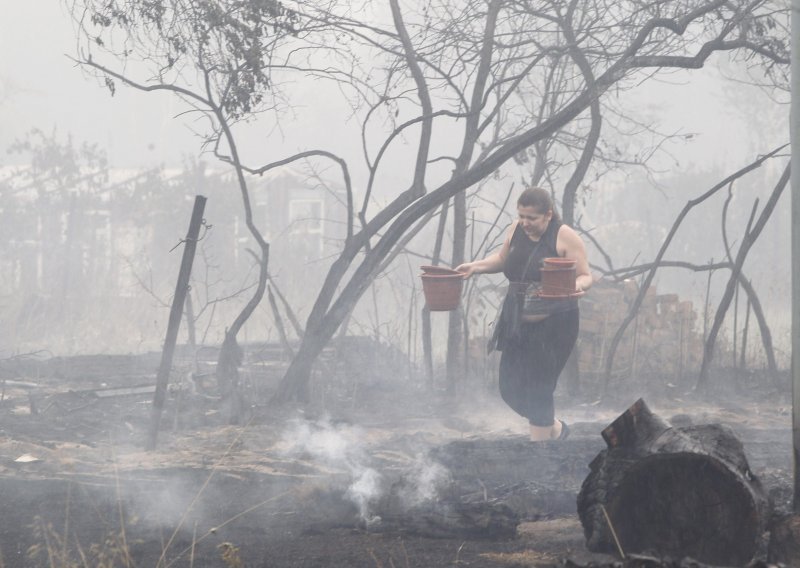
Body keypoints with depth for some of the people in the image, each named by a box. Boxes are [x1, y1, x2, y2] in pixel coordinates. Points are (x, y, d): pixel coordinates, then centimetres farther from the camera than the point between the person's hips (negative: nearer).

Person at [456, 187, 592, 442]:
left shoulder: (565, 237, -12)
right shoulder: (516, 230, 5)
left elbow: (585, 276, -10)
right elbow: (502, 259, 22)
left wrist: (578, 285, -32)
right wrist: (475, 266, 6)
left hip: (552, 325, -7)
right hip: (516, 323, 7)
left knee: (537, 390, -5)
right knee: (511, 388, 10)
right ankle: (555, 429, 32)